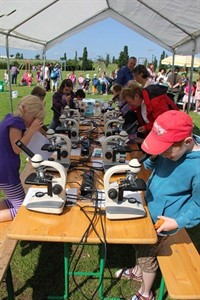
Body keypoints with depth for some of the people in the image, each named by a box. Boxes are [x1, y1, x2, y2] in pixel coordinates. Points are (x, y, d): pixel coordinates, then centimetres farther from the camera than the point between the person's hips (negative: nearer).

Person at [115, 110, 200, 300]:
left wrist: (178, 222, -23)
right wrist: (153, 158, -16)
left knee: (147, 257, 16)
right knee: (139, 245, 27)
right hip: (146, 208, 6)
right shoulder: (172, 147, -12)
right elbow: (152, 167, 5)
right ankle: (138, 272, 58)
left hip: (160, 221, -6)